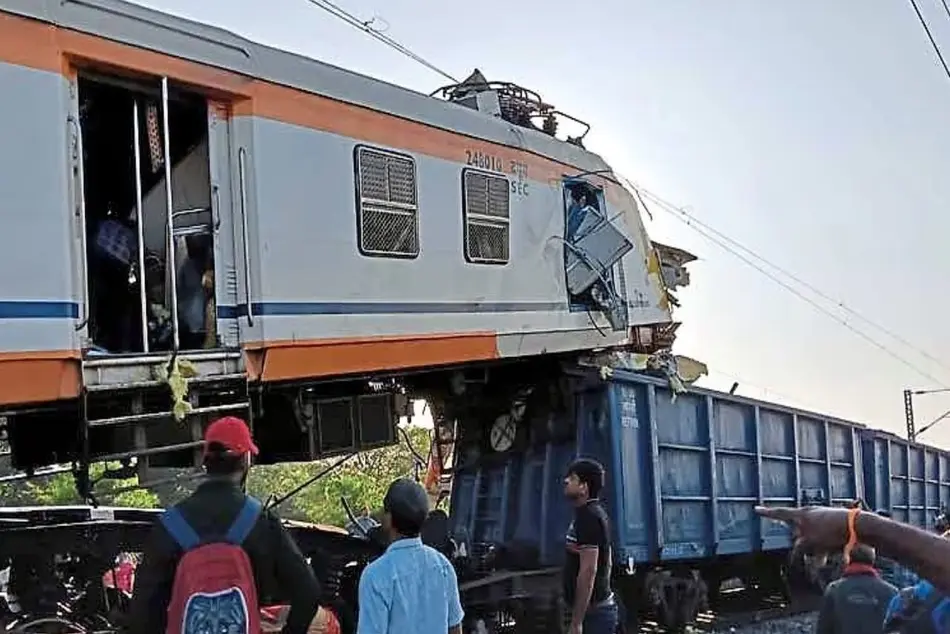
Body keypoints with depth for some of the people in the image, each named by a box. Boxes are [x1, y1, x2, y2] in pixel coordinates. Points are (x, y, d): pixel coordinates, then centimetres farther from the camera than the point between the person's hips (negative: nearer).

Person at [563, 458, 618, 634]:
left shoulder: (587, 517, -17)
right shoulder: (595, 514, 15)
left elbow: (588, 570, -23)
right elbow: (607, 562, 23)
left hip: (593, 611, -10)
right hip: (603, 606, 10)